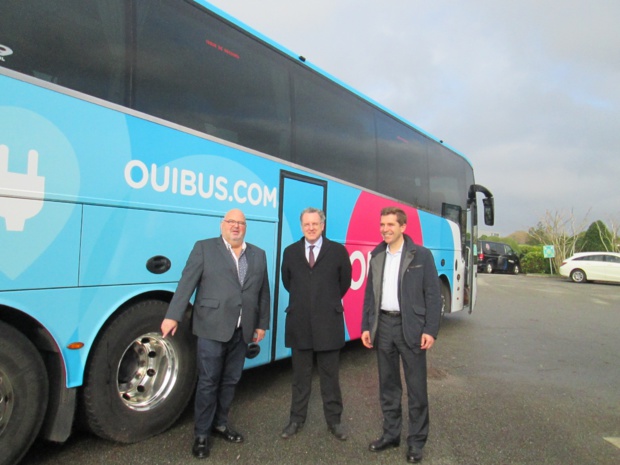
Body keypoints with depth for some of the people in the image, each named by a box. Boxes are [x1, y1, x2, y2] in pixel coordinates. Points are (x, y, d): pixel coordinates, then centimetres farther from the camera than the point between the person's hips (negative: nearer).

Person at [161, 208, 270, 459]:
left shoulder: (258, 254, 11)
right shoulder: (204, 248, 0)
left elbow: (263, 292, 12)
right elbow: (187, 283, -7)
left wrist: (262, 324, 10)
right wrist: (173, 315, -14)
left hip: (242, 331, 4)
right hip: (212, 328, -4)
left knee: (230, 381, 15)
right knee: (208, 382, 4)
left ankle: (220, 423, 34)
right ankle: (202, 434, 21)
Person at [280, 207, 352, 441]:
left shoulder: (338, 251, -3)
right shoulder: (290, 252, 4)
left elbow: (345, 282, 7)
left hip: (328, 323, -2)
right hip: (299, 322, 2)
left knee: (330, 375, 10)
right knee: (300, 375, 13)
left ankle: (334, 420, 25)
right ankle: (296, 419, 27)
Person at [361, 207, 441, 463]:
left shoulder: (421, 255, -5)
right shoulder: (377, 256, 8)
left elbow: (433, 295, -7)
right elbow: (369, 294, 11)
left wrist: (430, 330, -12)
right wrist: (366, 326, 6)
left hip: (411, 327, -4)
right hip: (383, 326, 4)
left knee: (416, 387, 6)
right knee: (388, 384, 15)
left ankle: (416, 440, 22)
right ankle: (391, 434, 30)